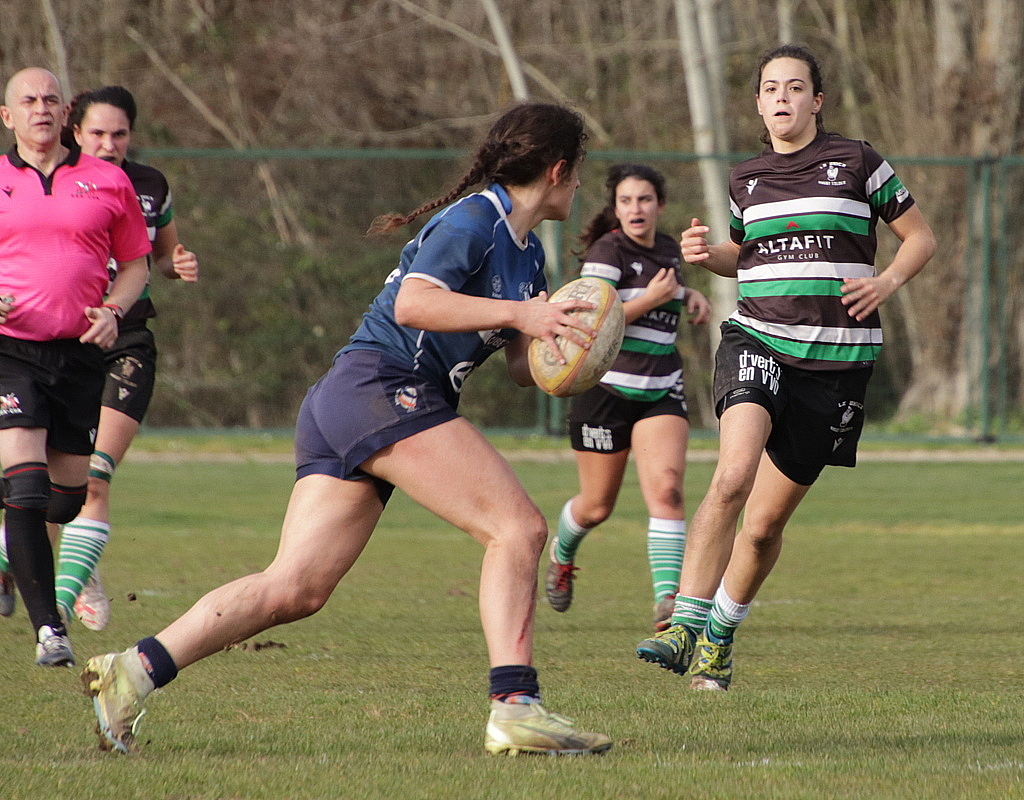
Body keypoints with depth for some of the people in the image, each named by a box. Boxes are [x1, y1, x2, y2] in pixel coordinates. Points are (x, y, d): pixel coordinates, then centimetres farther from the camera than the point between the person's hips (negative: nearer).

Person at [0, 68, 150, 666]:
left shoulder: (109, 183, 8)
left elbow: (135, 263, 15)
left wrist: (113, 312, -3)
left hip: (80, 353, 2)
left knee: (69, 499, 7)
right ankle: (49, 628, -18)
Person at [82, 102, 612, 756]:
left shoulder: (527, 253, 23)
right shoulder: (473, 220, -6)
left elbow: (523, 365, 23)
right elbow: (413, 303, -20)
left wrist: (564, 347, 2)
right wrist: (516, 313, -22)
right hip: (381, 386, -10)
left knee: (294, 590, 0)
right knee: (519, 527, -14)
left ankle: (134, 671, -5)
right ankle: (515, 707, -22)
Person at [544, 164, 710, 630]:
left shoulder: (668, 249, 10)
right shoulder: (608, 250, -11)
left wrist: (689, 295, 13)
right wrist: (651, 298, -22)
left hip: (661, 393, 4)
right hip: (607, 392, -4)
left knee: (667, 488, -18)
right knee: (597, 507, 9)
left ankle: (669, 599, -26)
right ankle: (561, 555, 44)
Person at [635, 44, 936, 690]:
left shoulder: (856, 163, 1)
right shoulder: (747, 179, 11)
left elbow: (921, 237, 8)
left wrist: (888, 281, -11)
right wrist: (708, 255, 6)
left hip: (838, 361, -1)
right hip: (758, 342, 1)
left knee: (766, 521, 3)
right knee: (733, 477, -27)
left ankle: (721, 635, 27)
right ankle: (685, 626, -27)